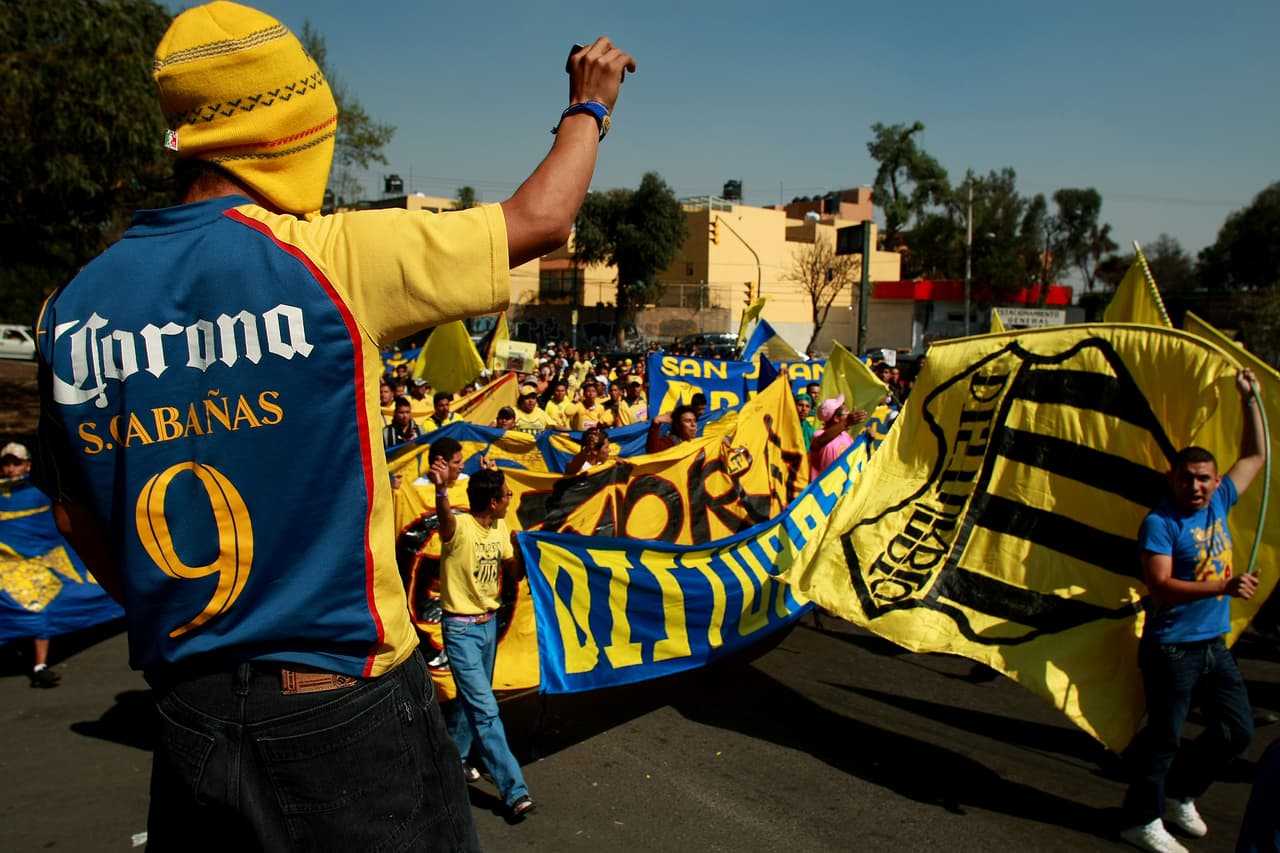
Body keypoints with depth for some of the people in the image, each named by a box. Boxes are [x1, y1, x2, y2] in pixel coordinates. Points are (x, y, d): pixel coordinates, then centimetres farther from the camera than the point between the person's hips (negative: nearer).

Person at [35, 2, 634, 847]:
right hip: (344, 706, -5)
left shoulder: (74, 308, 0)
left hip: (187, 716, 6)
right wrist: (589, 106, 13)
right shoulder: (325, 258, -17)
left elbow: (89, 532, 9)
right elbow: (539, 219, -6)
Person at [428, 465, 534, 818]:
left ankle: (455, 758, 40)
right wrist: (441, 489, -68)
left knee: (470, 697, 20)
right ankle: (514, 789, -5)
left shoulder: (501, 528, 2)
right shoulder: (460, 528, -22)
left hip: (489, 623, 7)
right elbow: (445, 518, -47)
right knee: (485, 709, -8)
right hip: (461, 628, -7)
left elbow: (513, 575, 9)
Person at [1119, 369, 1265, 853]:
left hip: (1214, 644, 8)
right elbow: (1161, 588, -25)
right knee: (1164, 736, 2)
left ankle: (1180, 792, 33)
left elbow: (1256, 456, 17)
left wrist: (1250, 399, 13)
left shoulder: (1218, 504, 5)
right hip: (1172, 648, -8)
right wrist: (1224, 586, -32)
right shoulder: (1160, 523, -16)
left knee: (1238, 730, 15)